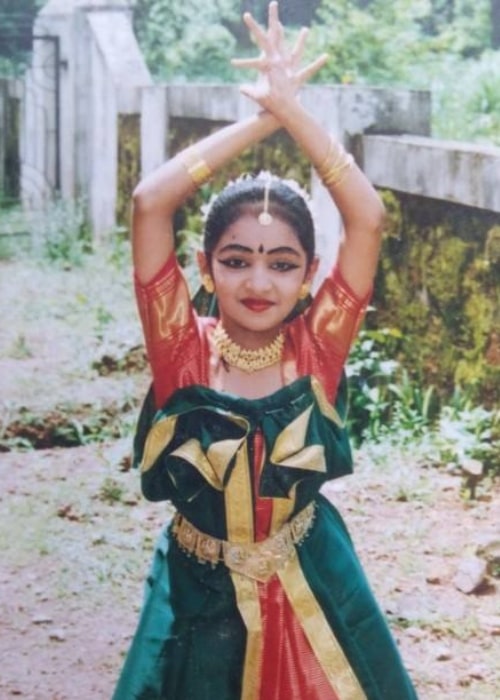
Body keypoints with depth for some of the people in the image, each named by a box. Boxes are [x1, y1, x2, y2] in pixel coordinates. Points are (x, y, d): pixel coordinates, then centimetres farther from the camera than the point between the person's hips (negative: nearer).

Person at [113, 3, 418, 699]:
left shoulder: (316, 348, -11)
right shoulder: (183, 351, -14)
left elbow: (368, 218, -20)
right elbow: (150, 202, -24)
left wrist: (292, 109, -20)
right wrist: (262, 116, -20)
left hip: (310, 593, 1)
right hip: (201, 596, -1)